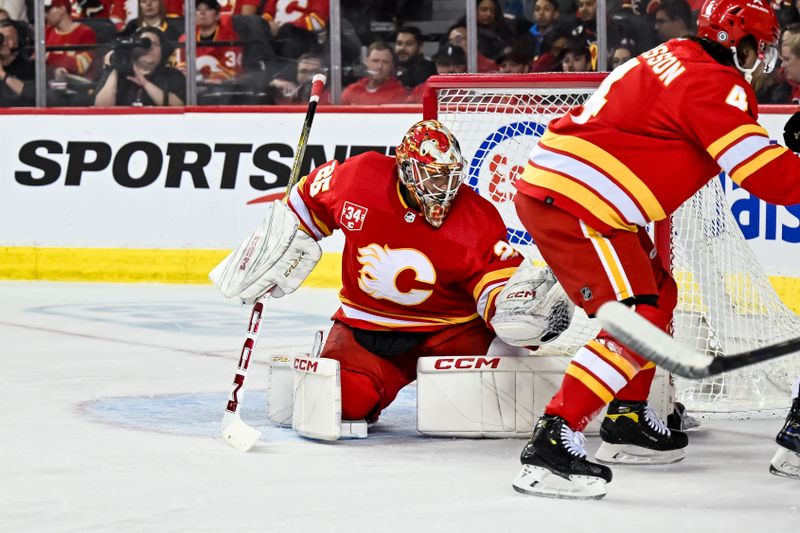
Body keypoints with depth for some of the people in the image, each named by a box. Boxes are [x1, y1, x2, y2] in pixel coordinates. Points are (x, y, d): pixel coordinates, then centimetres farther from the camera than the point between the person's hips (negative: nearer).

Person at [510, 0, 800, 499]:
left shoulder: (677, 59, 16)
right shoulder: (714, 83, -13)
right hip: (573, 203, -10)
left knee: (657, 294, 24)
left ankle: (627, 420, 32)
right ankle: (552, 442, -22)